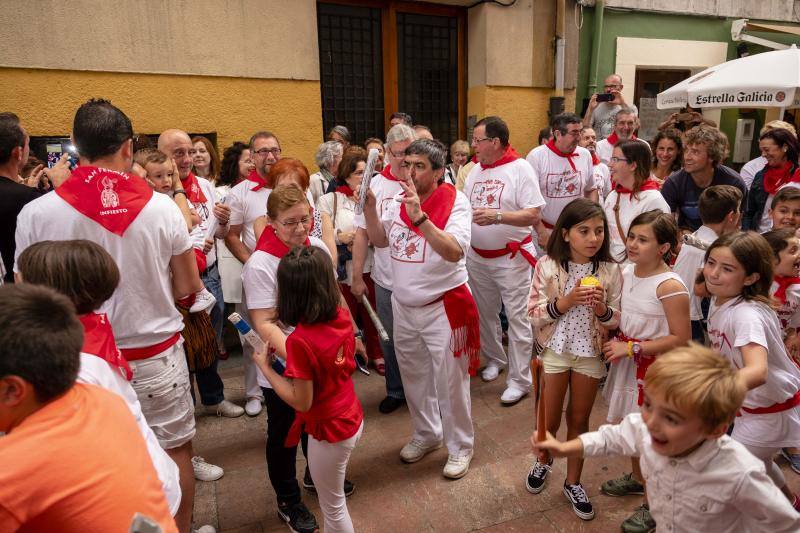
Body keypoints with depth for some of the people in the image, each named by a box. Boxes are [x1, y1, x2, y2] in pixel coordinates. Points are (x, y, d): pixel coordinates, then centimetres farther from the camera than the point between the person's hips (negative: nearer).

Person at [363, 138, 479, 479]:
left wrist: (419, 217, -39)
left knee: (450, 381, 6)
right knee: (414, 377, 20)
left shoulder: (455, 202, -16)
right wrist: (369, 208, -9)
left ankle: (460, 445, 28)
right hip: (404, 306, 6)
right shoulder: (398, 201, 3)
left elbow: (454, 251, -30)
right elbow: (380, 240, 7)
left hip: (444, 307, -6)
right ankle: (427, 433, 42)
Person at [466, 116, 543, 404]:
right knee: (484, 313, 17)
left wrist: (497, 216, -28)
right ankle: (495, 359, 38)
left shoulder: (520, 169, -11)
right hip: (477, 256, 6)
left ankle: (519, 380, 10)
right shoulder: (476, 170, 8)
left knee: (517, 318, -1)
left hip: (511, 257, -6)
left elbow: (534, 215, -17)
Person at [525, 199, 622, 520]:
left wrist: (602, 308, -23)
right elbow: (534, 314, -12)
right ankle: (544, 460, 45)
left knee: (579, 421, 15)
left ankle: (573, 483, 35)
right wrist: (566, 301, -26)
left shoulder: (610, 271, -8)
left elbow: (616, 321, -2)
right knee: (550, 420, 13)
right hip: (554, 351, -1)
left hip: (591, 354, 1)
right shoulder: (548, 265, -13)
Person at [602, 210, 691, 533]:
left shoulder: (670, 286, -22)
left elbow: (680, 339, -20)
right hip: (628, 360, 7)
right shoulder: (626, 273, 1)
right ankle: (637, 478, 45)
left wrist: (632, 348, -20)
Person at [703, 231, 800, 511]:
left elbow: (758, 371, -51)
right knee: (757, 463, 31)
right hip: (748, 402, 9)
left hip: (772, 409, -8)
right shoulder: (718, 301, -9)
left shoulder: (747, 314, -34)